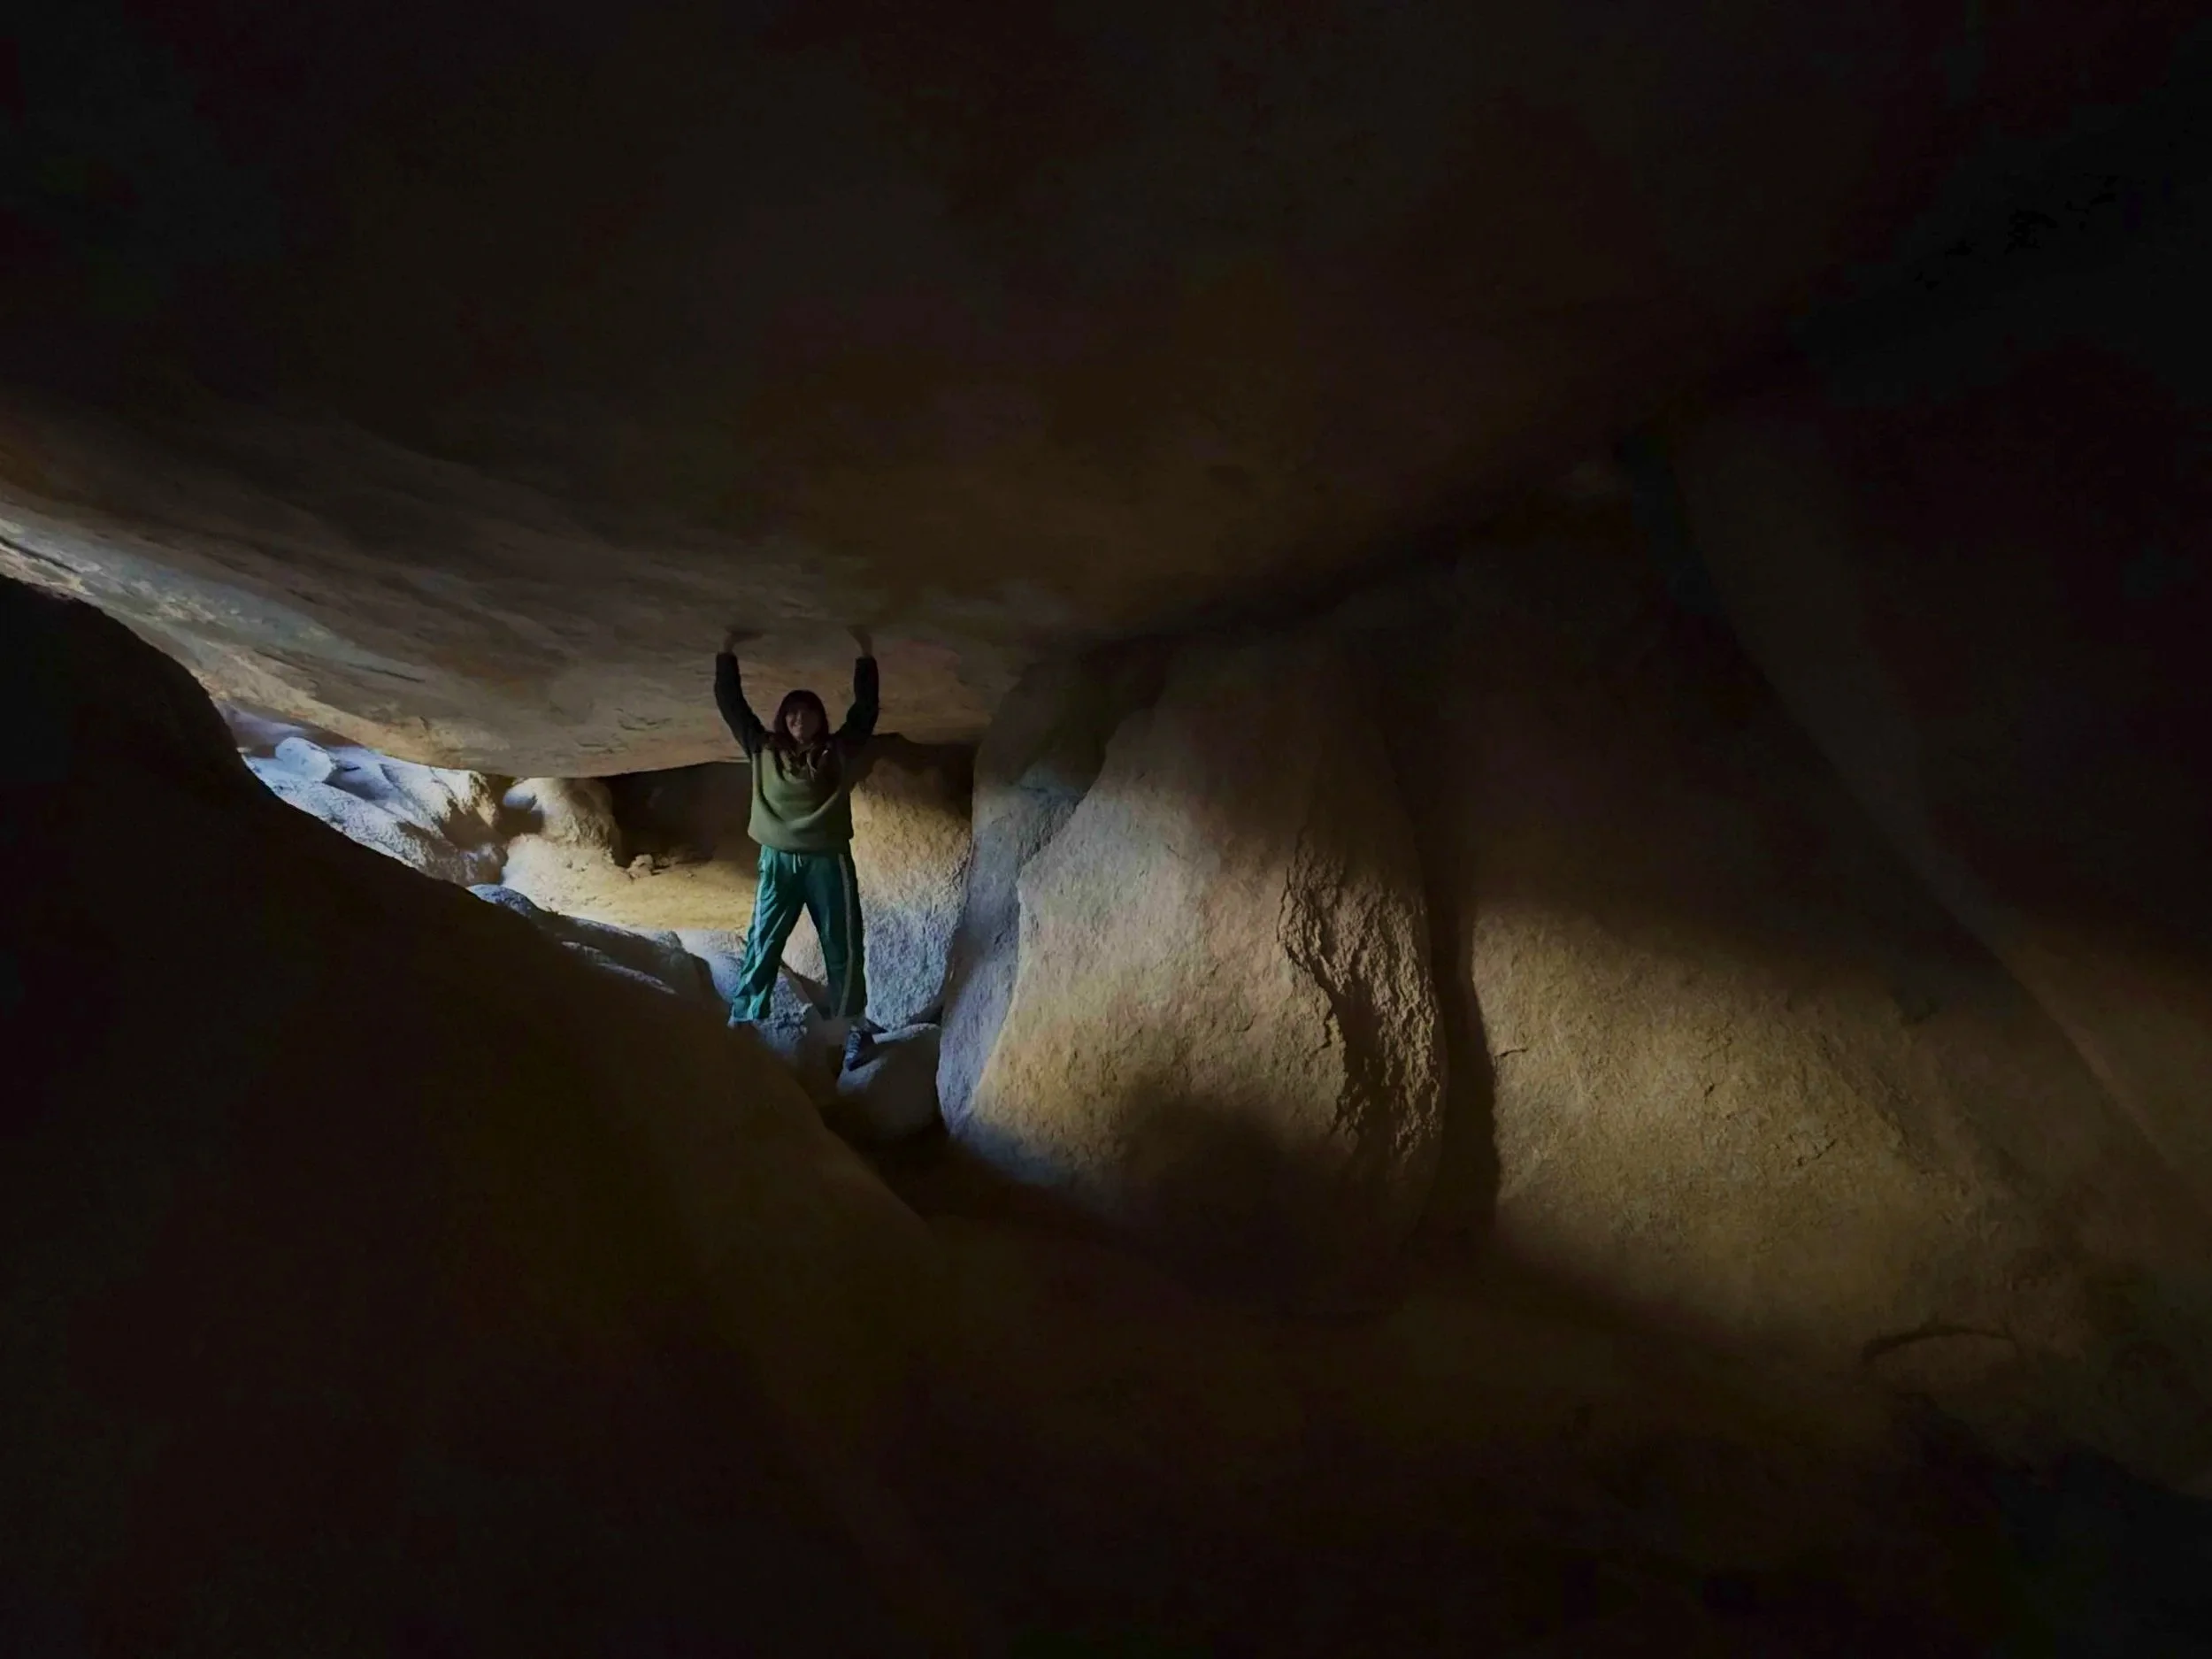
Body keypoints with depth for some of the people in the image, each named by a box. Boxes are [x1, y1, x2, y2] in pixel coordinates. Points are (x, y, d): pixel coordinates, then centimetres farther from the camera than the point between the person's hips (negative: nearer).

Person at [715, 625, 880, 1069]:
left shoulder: (839, 751, 2)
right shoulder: (763, 749, 5)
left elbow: (865, 707, -2)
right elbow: (729, 703, 4)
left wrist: (865, 651, -8)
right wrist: (729, 649, -3)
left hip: (829, 862, -1)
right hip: (777, 862, 1)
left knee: (843, 949, 4)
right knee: (761, 948, 4)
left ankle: (855, 1030, 13)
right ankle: (741, 1027, 11)